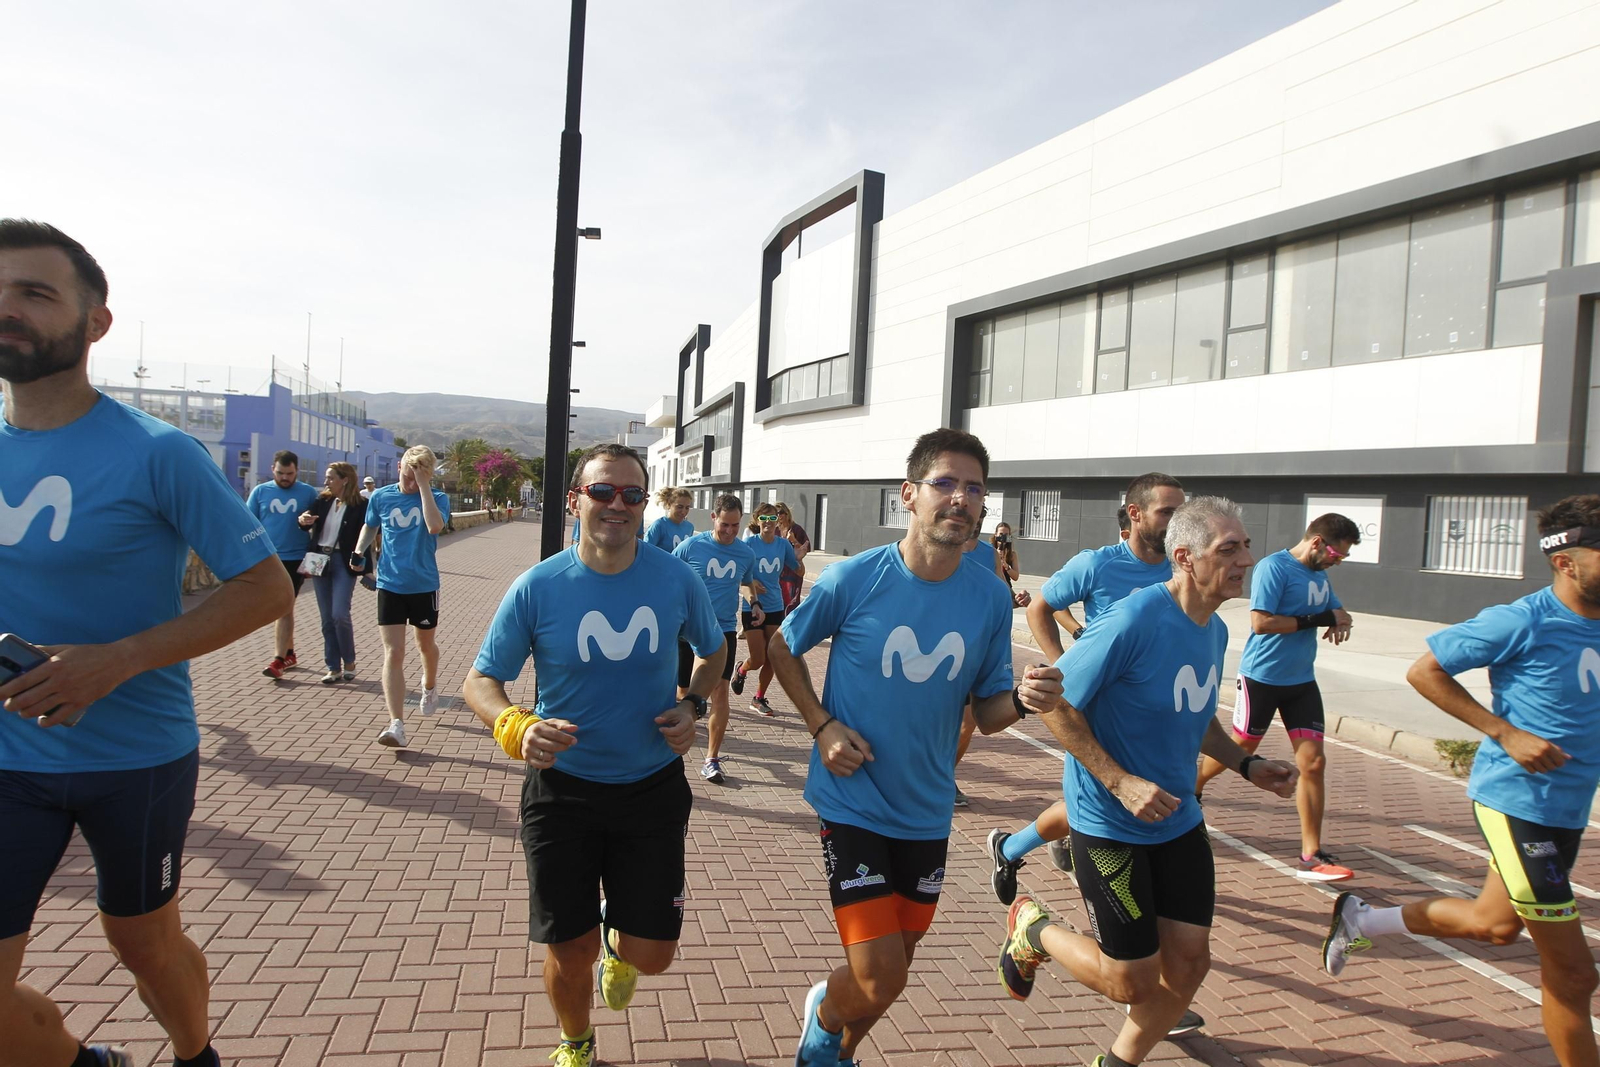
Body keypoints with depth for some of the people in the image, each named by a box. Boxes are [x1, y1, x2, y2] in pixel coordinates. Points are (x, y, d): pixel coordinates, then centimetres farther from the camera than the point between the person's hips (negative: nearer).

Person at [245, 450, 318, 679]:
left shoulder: (309, 493, -1)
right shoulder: (260, 491, 4)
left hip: (295, 559, -3)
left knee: (284, 608, -7)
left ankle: (279, 660, -8)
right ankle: (289, 653, 25)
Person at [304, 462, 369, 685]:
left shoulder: (360, 505, -6)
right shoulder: (322, 501, 8)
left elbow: (365, 537, -7)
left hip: (343, 562, -5)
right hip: (319, 560, 5)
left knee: (340, 614, -13)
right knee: (327, 618, 7)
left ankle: (349, 662, 7)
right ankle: (334, 668, 13)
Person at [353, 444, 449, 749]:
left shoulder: (437, 498, -8)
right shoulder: (381, 497, 0)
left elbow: (434, 526, -29)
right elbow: (370, 526, 19)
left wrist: (423, 485, -26)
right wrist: (359, 550, 1)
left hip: (424, 586, -1)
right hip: (390, 585, 1)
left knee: (426, 644, 20)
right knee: (393, 654, -9)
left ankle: (430, 687, 51)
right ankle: (396, 726, -13)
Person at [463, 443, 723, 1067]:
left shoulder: (676, 581, -8)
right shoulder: (537, 588, -13)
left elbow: (713, 651, 10)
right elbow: (481, 681, -6)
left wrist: (693, 707, -9)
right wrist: (516, 727, -27)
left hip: (653, 787, 1)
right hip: (564, 788, -1)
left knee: (651, 955, 4)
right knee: (570, 952, 8)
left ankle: (618, 945, 45)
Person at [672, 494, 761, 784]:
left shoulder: (746, 553, 2)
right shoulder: (691, 546, -7)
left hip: (724, 630, 1)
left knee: (720, 689, -9)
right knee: (685, 690, 8)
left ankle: (712, 759, -1)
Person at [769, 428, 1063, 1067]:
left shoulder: (991, 597, -6)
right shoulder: (853, 579, -15)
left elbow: (986, 713, 2)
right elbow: (783, 648, 1)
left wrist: (1023, 700, -20)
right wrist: (822, 726, -11)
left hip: (926, 812, 4)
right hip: (853, 804, -4)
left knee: (891, 970, 17)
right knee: (880, 979, -7)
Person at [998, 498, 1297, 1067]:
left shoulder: (1215, 631, 3)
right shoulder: (1133, 620, -24)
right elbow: (1054, 702, -20)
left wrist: (1247, 764, 4)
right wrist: (1121, 782, -24)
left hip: (1178, 821, 8)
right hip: (1109, 824, -7)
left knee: (1188, 960, 8)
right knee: (1133, 981, 1)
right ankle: (1033, 928, 29)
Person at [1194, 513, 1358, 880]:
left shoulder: (1320, 574, 10)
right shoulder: (1274, 567, -16)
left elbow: (1336, 609, 23)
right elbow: (1261, 622, -23)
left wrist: (1339, 619, -2)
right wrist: (1316, 620, -22)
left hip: (1302, 681, 7)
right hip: (1262, 678, -7)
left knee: (1313, 762, -2)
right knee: (1239, 748, 10)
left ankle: (1311, 856, 3)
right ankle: (1192, 790, 39)